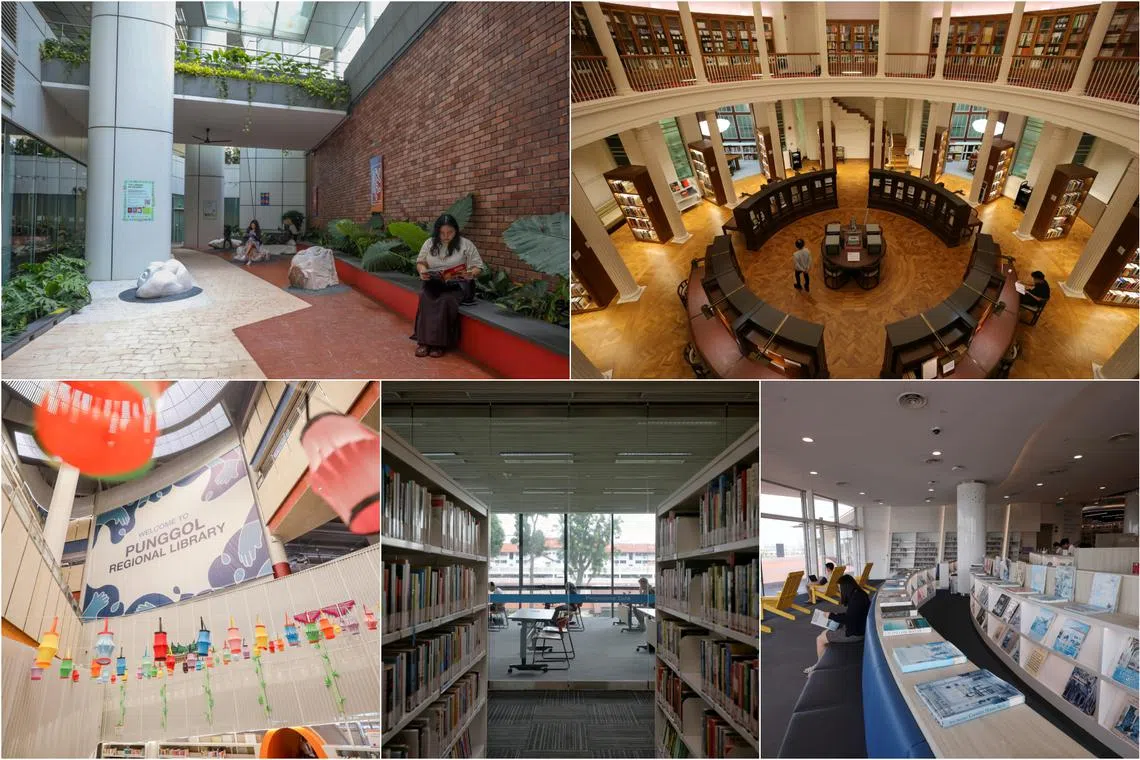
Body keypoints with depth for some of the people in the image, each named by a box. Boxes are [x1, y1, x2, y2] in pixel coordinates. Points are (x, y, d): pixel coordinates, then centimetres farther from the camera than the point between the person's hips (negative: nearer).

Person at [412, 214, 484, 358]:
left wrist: (470, 274, -20)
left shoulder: (466, 245, 2)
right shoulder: (430, 243, 11)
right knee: (425, 298, -32)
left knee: (446, 301, -35)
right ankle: (424, 340, -30)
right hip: (433, 283, 3)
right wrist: (422, 271, -6)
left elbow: (477, 267, 3)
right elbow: (420, 262, 17)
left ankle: (439, 343, -30)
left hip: (456, 286, -3)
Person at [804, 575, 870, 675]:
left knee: (820, 639, -2)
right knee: (824, 633, 16)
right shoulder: (859, 594, 4)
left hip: (855, 632, -10)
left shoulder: (856, 599, -27)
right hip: (856, 627, 10)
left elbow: (848, 619, -25)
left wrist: (831, 615, -13)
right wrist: (837, 614, 9)